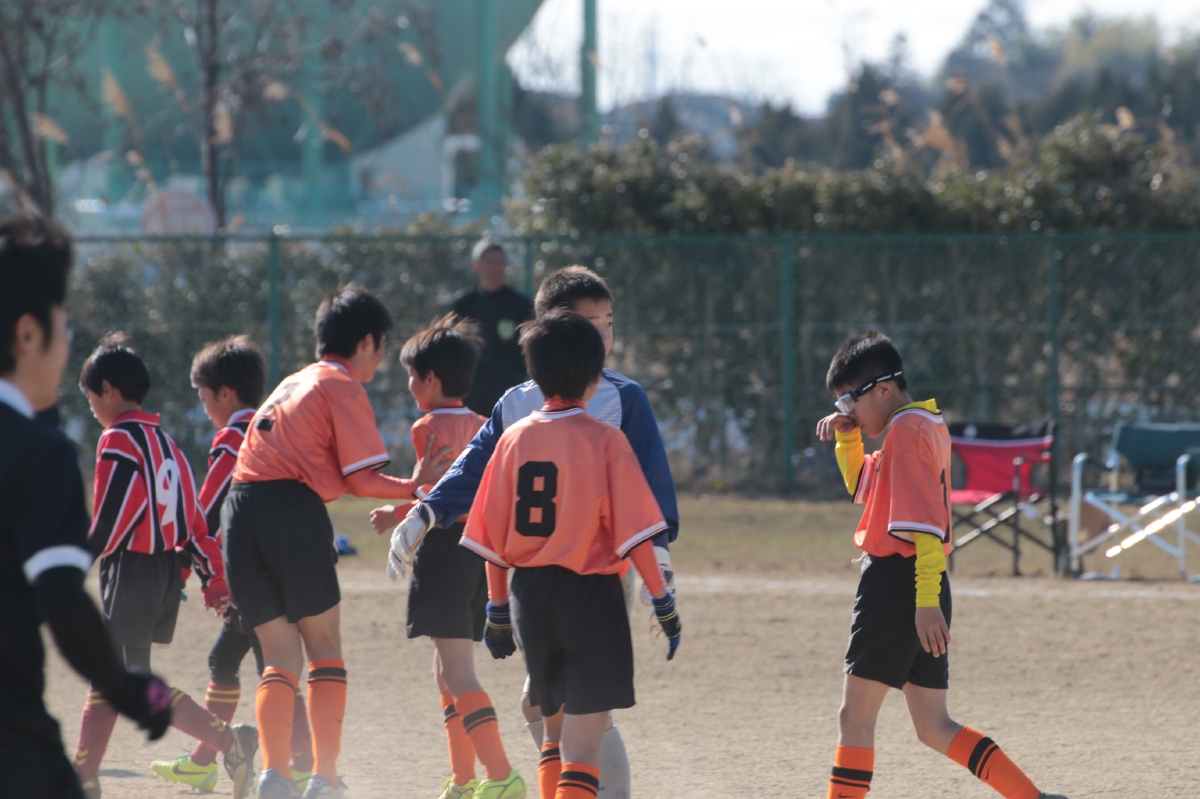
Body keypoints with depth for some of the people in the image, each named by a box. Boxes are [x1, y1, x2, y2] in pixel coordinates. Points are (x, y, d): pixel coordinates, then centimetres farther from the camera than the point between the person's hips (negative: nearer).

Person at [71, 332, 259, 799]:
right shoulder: (163, 440, 16)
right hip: (167, 569, 9)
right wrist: (212, 578, 14)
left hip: (132, 568, -9)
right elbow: (192, 514, 15)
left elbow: (111, 515, -18)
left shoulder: (119, 440, -11)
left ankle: (231, 743, -18)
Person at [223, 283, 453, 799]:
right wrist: (414, 488, 6)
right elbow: (360, 478, -6)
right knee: (324, 650, 6)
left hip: (241, 511, 6)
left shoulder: (293, 384, 26)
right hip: (293, 511, -6)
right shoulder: (343, 388, 1)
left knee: (279, 656, 8)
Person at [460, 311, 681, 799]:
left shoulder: (515, 439, 3)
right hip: (591, 594, -4)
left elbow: (493, 538, 4)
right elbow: (633, 533, -13)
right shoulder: (605, 441, -9)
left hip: (531, 595, 4)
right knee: (584, 741, -3)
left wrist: (498, 611, 13)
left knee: (555, 729, 20)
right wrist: (662, 602, -5)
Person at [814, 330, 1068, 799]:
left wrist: (926, 601, -26)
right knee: (934, 729, 10)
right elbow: (862, 487, 32)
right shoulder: (928, 426, 18)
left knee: (855, 718, -5)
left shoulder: (907, 430, -12)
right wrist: (846, 437, 14)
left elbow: (924, 523, -21)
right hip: (917, 591, 10)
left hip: (895, 585, -10)